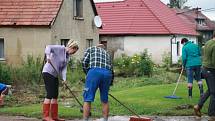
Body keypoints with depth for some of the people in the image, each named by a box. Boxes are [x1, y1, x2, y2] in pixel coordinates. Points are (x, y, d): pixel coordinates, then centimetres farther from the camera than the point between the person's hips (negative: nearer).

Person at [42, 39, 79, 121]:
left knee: (55, 96, 9)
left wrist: (64, 79, -11)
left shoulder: (67, 57, 14)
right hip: (48, 73, -9)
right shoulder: (60, 48, -8)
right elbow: (49, 47, -19)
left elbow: (64, 68, 4)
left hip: (54, 75, 9)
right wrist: (48, 55, -37)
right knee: (50, 95, -13)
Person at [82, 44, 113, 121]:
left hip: (94, 71, -4)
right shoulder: (107, 53, 35)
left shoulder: (90, 49, 25)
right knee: (105, 100, 15)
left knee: (87, 99, -1)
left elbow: (84, 62, 9)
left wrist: (87, 73, 21)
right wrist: (110, 83, 34)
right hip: (107, 73, 4)